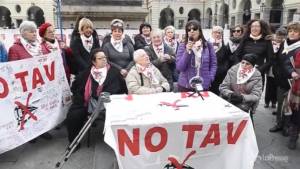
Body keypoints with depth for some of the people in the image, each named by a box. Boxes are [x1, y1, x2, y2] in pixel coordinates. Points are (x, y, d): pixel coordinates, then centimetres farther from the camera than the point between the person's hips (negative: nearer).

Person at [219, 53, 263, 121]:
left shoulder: (257, 76, -5)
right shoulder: (233, 70, -3)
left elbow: (256, 96, -9)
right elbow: (223, 87, -3)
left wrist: (242, 97, -27)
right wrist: (231, 94, -23)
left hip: (245, 109, 0)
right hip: (229, 105, 1)